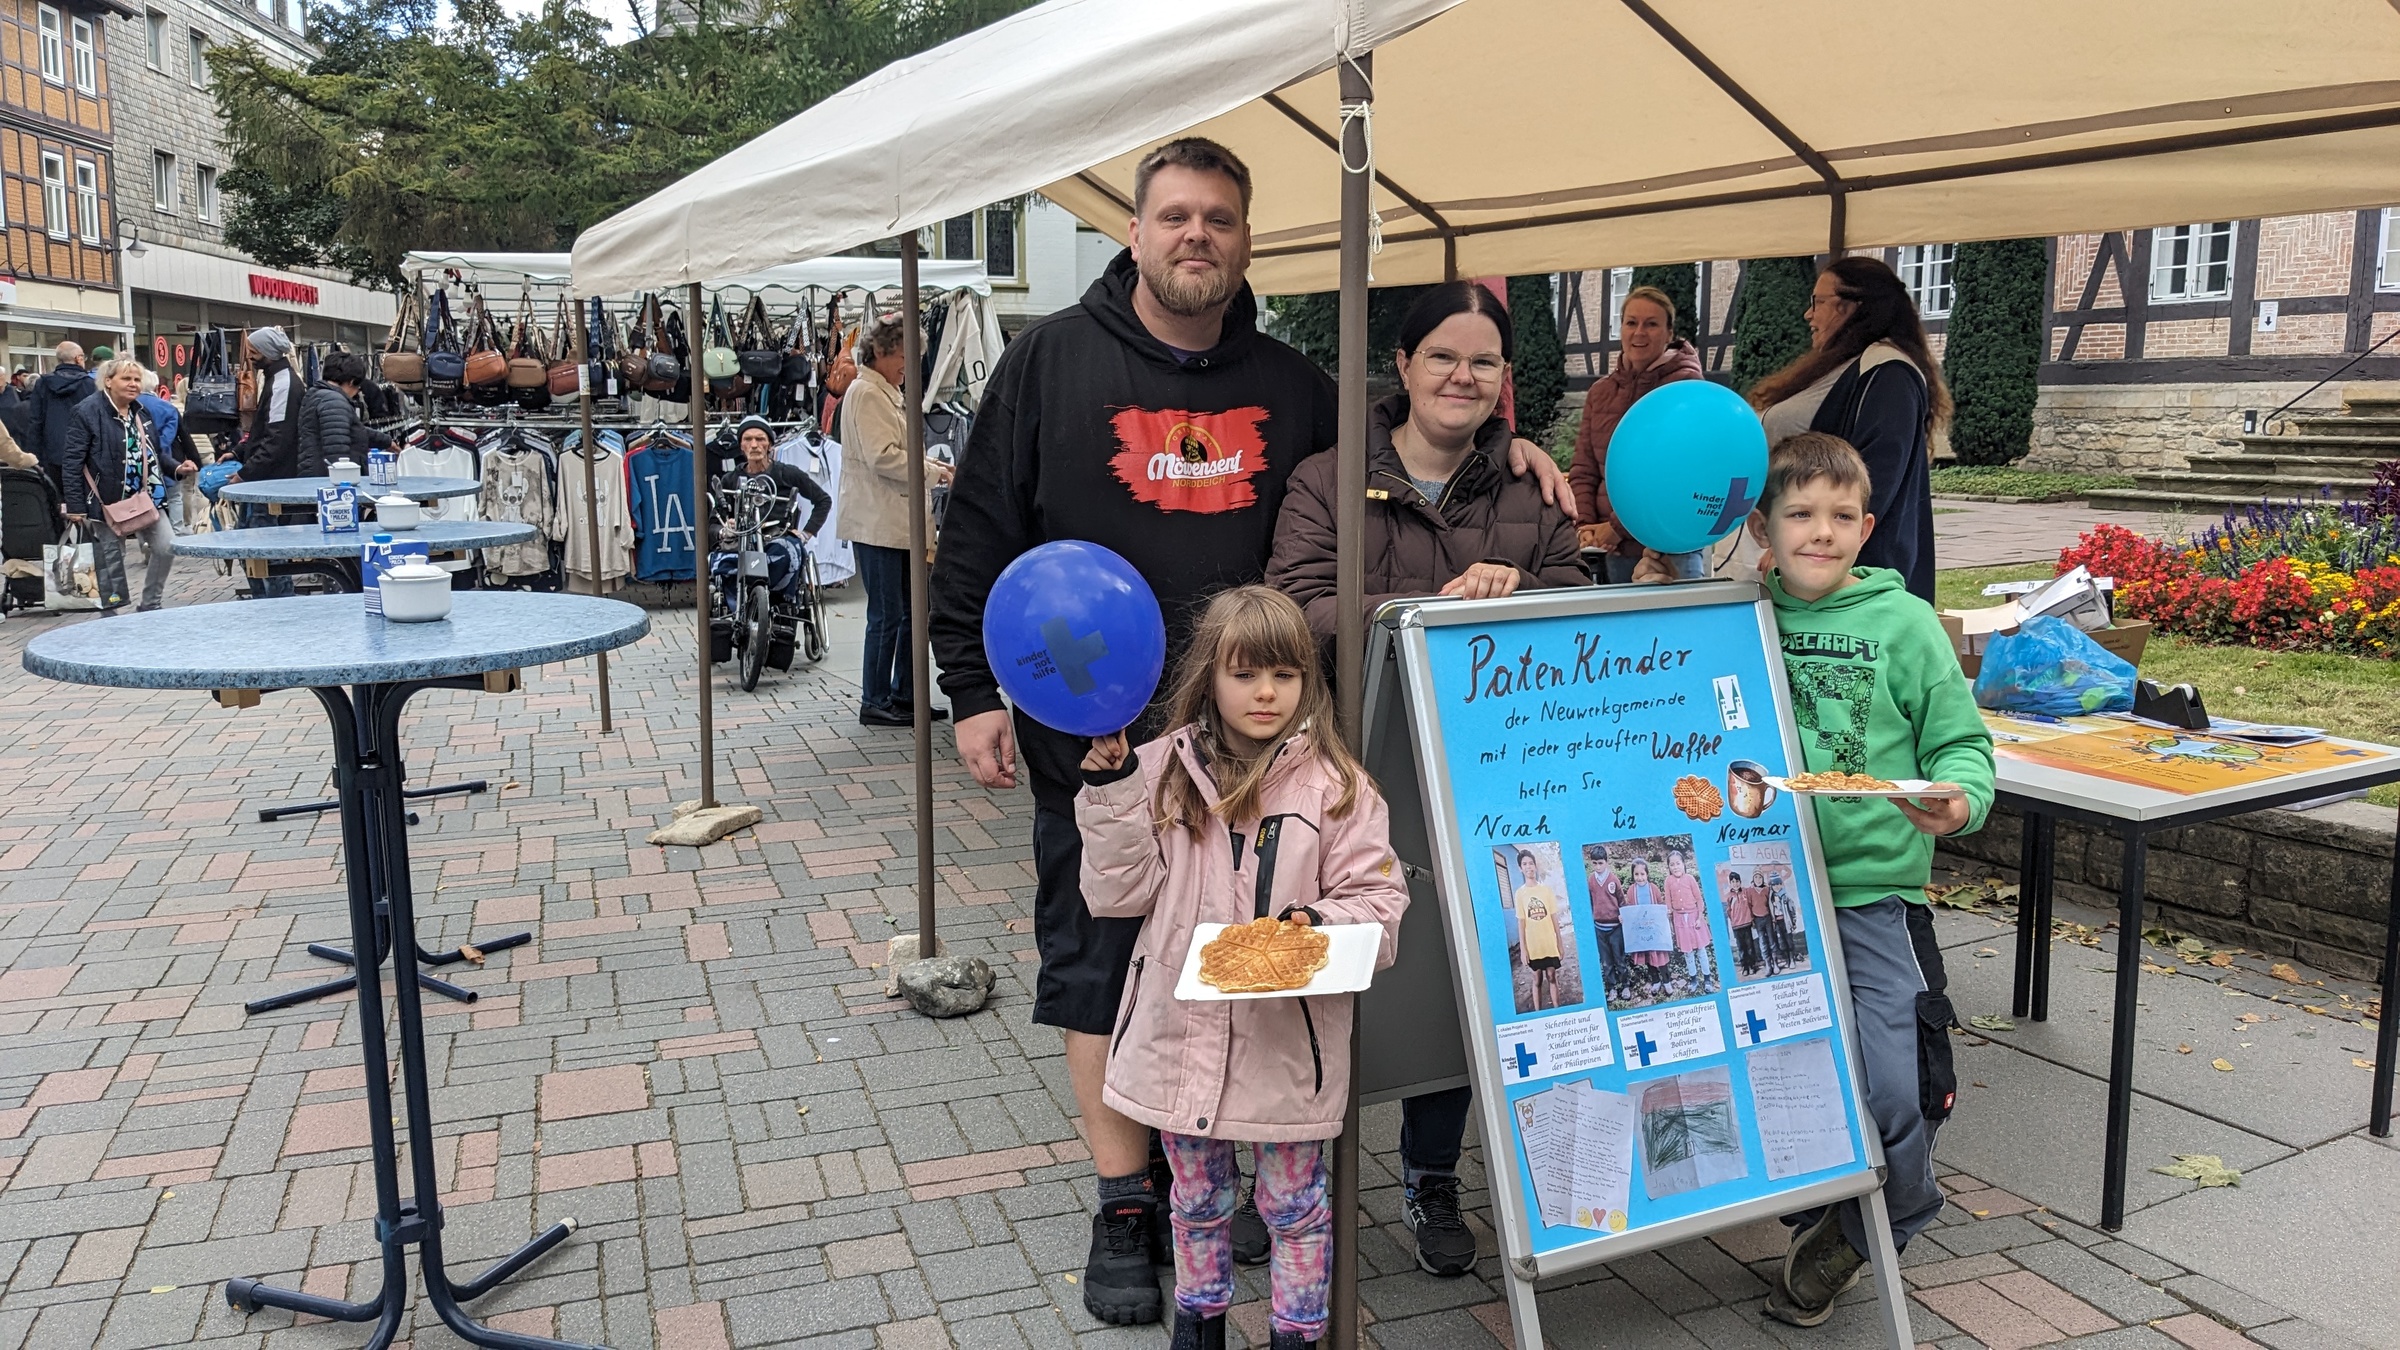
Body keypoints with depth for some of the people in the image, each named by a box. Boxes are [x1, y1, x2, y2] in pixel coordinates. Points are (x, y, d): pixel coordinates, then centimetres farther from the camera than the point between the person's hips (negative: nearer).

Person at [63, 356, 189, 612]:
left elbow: (156, 453, 21)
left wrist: (177, 468, 0)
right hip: (108, 501, -6)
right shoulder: (87, 413, -9)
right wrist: (75, 507, -14)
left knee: (166, 548, 1)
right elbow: (73, 463, -11)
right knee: (112, 560, 2)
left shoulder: (142, 412, 11)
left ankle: (151, 605, 18)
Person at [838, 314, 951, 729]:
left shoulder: (889, 394, 20)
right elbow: (883, 458, -20)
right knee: (886, 615, -5)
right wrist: (934, 472, -13)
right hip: (876, 523, -10)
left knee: (913, 610, 12)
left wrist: (932, 466, 11)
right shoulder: (865, 393, -11)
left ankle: (905, 694, 21)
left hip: (900, 521, 10)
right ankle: (875, 701, 4)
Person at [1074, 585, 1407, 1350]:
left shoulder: (1336, 786, -8)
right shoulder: (1165, 772, -3)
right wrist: (1110, 791, -13)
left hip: (1287, 1038, -2)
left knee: (1294, 1200, 15)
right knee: (1196, 1196, 22)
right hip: (1183, 1030, 2)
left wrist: (1318, 927, -25)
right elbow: (1118, 894, -4)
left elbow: (1378, 903, -6)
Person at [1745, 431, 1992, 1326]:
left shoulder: (1903, 622, 0)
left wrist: (1959, 798, -18)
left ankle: (1876, 1229, 23)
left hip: (1872, 891, -2)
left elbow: (1960, 741, 1)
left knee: (1890, 1090, -9)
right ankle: (1819, 1230, 36)